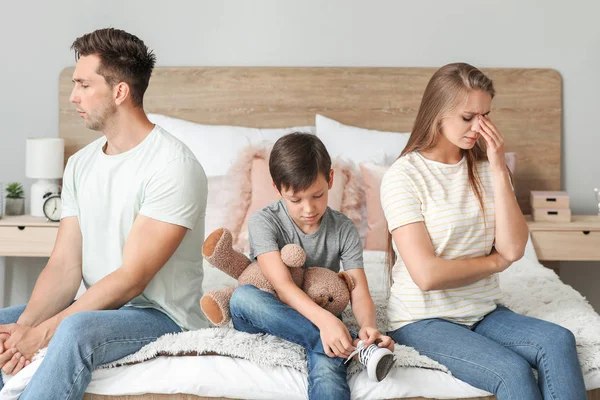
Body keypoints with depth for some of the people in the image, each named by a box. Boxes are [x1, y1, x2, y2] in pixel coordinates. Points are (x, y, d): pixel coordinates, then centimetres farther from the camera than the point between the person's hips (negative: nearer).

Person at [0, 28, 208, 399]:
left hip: (160, 314, -7)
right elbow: (65, 264, 0)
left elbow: (131, 280, -22)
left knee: (77, 330, -36)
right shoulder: (80, 164, 7)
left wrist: (43, 332, -24)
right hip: (95, 307, 8)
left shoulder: (174, 167, -19)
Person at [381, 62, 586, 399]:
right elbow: (426, 274, -20)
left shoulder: (487, 168, 4)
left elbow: (514, 249, -7)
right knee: (513, 371, -27)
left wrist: (499, 170, -11)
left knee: (558, 340, -22)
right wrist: (494, 261, -5)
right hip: (423, 320, -5)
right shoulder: (404, 176, -13)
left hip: (484, 312, 5)